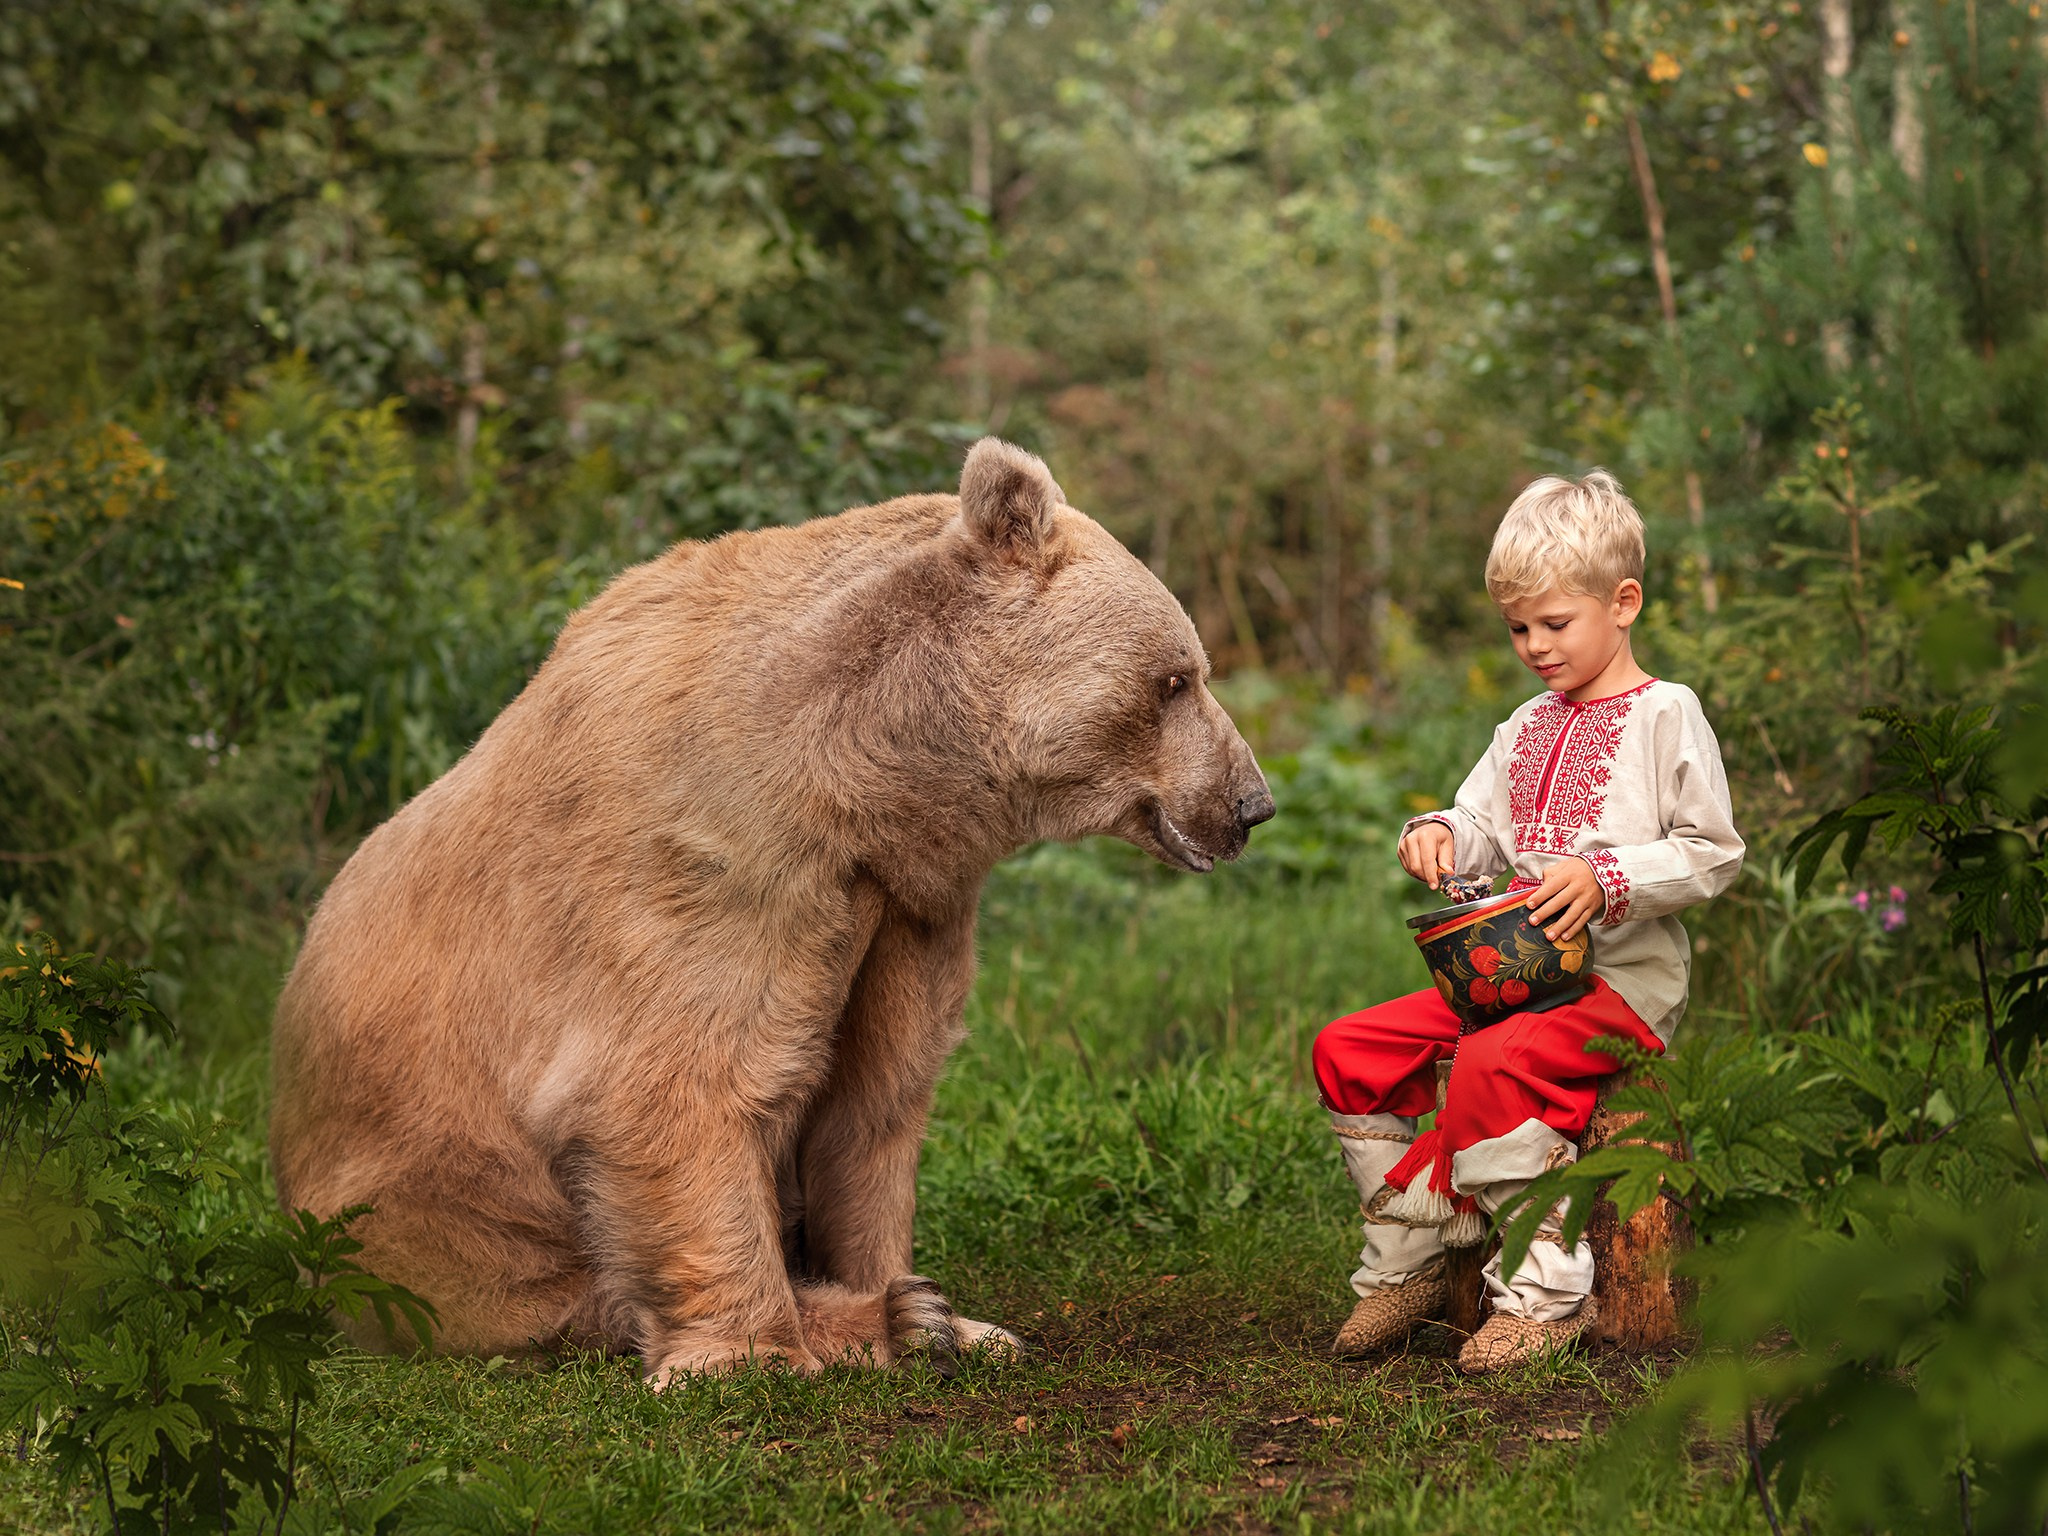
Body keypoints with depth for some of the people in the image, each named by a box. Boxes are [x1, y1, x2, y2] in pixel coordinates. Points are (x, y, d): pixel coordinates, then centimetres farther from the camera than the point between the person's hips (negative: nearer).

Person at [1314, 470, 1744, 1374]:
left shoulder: (1666, 714, -3)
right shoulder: (1529, 727, 21)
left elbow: (1712, 853, -8)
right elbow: (1484, 828, 20)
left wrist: (1604, 878, -21)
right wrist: (1439, 835, -4)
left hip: (1625, 980, -8)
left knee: (1491, 1065, -34)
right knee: (1348, 1052, -4)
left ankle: (1547, 1291, -25)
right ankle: (1408, 1263, 3)